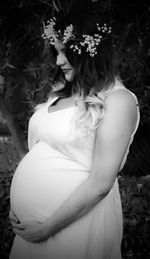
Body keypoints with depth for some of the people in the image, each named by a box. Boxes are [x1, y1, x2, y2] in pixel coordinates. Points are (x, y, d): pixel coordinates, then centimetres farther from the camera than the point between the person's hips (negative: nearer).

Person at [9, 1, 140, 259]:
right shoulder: (62, 92, 8)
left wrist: (46, 228, -17)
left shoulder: (118, 101, -14)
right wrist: (18, 204, 3)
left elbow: (100, 183, -18)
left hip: (74, 220, -6)